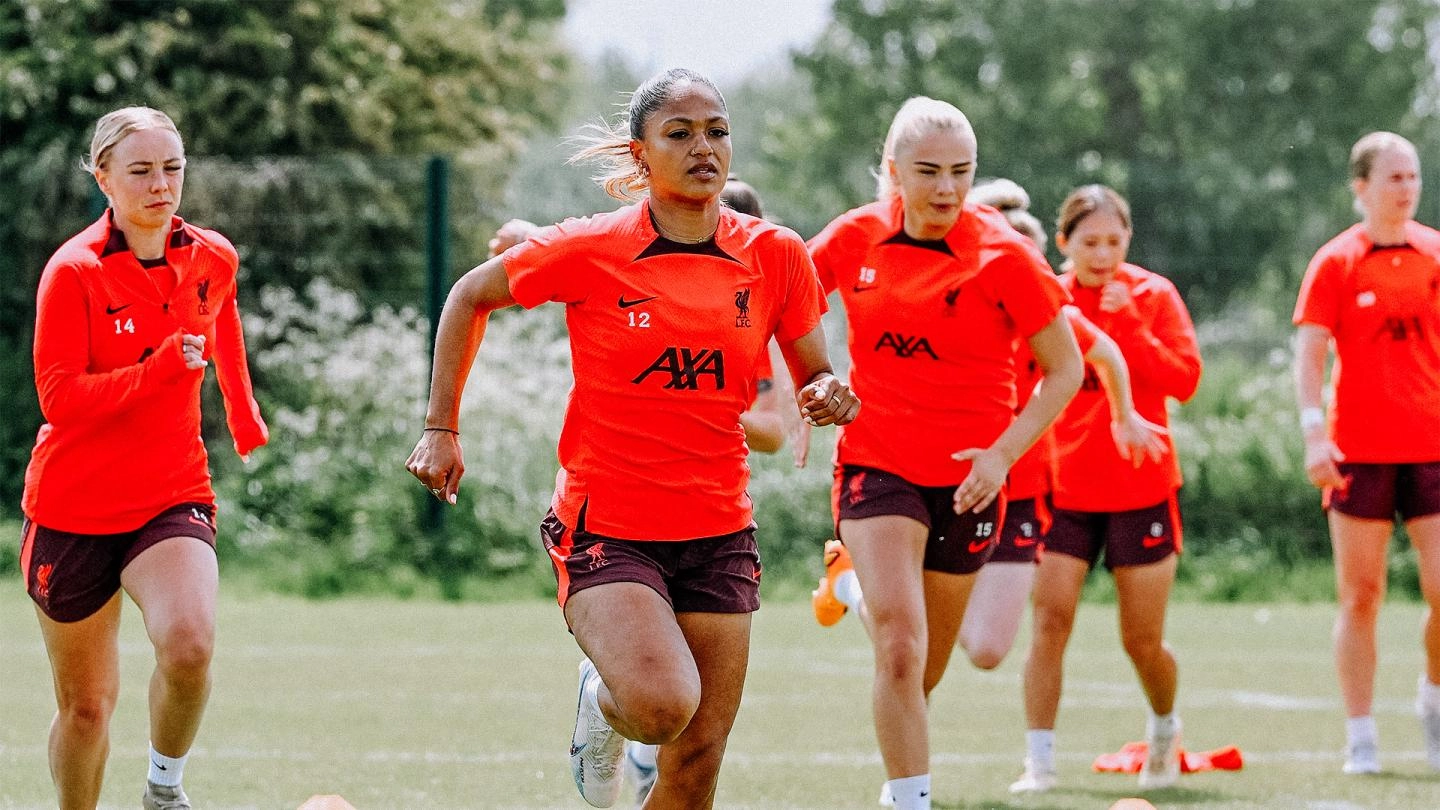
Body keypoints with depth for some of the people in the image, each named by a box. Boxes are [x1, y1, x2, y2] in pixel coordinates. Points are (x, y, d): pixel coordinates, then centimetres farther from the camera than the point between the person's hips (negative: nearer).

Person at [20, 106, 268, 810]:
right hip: (73, 507, -2)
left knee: (189, 648, -27)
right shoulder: (73, 271, -12)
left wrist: (245, 422, 40)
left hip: (173, 499, 2)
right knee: (85, 703, 8)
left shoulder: (213, 260, 2)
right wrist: (162, 369, -28)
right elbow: (59, 398, -18)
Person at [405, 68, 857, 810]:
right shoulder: (588, 251, -8)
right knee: (663, 705, -27)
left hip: (718, 534, 4)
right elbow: (470, 297, 7)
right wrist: (441, 428, 5)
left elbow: (815, 379, 11)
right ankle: (603, 698, 11)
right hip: (606, 530, -4)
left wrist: (829, 397, -13)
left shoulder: (775, 256, 0)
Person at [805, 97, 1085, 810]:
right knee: (899, 652, -20)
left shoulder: (1003, 256, -10)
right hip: (875, 464, 0)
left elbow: (1065, 369, -4)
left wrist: (1003, 452, -16)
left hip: (967, 477, 0)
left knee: (923, 674, 12)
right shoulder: (855, 239, -3)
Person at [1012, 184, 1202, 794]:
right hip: (1065, 486, 1)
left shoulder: (1152, 295, -3)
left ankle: (1164, 726, 35)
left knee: (1142, 639, 4)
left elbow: (1184, 379, -15)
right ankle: (1039, 762, -11)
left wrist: (1126, 323, -22)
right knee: (1051, 618, -14)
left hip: (1142, 490, -1)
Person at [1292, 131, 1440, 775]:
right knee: (1361, 597, 1)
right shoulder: (1336, 262, 0)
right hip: (1359, 450, -2)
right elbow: (1308, 353, -4)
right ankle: (1360, 739, 6)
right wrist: (1315, 436, -15)